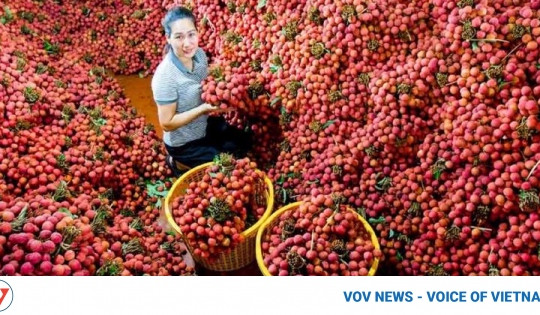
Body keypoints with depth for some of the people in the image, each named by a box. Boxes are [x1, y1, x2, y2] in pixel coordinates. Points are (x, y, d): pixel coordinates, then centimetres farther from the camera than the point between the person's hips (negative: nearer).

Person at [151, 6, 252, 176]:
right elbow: (167, 124, -26)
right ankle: (177, 162, 14)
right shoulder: (165, 76, -32)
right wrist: (204, 108, -31)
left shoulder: (199, 54, -12)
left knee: (245, 142, 12)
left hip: (205, 125, 7)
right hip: (183, 143, -7)